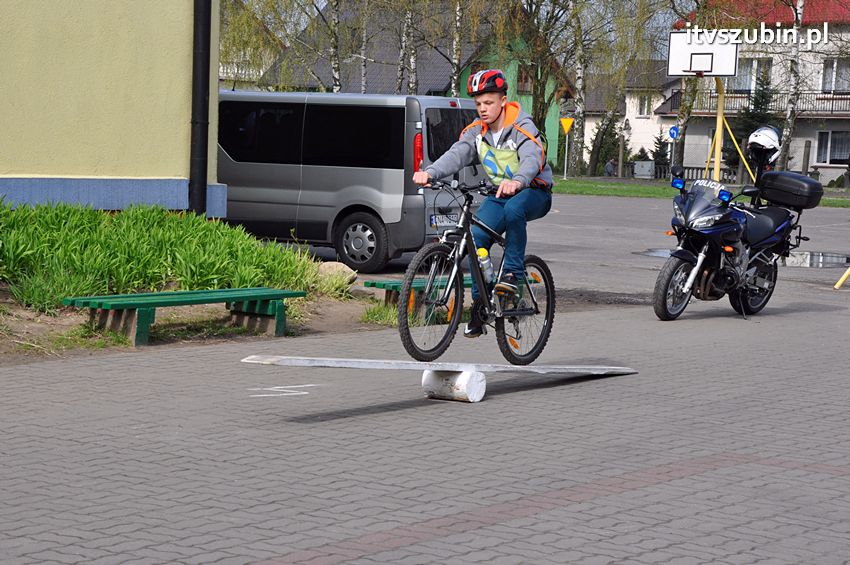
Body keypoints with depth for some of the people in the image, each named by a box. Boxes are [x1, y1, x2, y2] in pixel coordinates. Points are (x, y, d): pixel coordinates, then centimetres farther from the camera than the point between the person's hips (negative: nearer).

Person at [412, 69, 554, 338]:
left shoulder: (522, 127, -16)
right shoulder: (476, 130, 0)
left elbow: (533, 158, -34)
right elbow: (456, 154, -16)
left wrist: (517, 181, -57)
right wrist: (429, 172, -37)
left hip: (534, 192, -5)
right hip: (499, 195, 5)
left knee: (513, 209, -40)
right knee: (476, 238, -17)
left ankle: (513, 271, -25)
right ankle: (480, 304, -7)